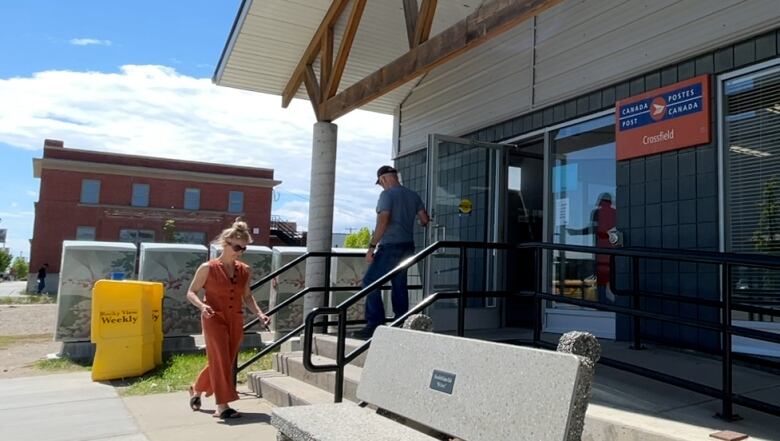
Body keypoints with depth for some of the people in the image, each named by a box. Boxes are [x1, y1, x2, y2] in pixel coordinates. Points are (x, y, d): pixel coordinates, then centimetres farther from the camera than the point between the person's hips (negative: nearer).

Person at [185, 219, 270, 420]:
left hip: (235, 321, 5)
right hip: (214, 319, -5)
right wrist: (202, 305, -21)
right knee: (220, 361, -5)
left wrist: (259, 314, -2)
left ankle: (196, 390, 37)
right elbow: (191, 293, -2)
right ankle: (223, 406, 4)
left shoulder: (244, 270, 5)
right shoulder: (208, 268, -7)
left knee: (226, 362, 13)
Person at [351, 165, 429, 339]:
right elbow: (425, 220, 13)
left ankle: (374, 325, -12)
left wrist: (371, 246, -16)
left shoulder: (387, 194, -7)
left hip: (390, 247, -8)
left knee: (370, 281, -7)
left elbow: (383, 221, -17)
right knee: (399, 285, 11)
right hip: (407, 246, 8)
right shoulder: (413, 196, 14)